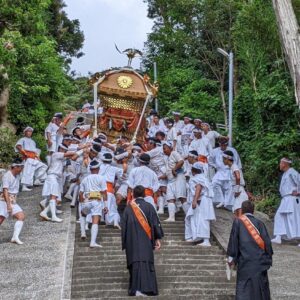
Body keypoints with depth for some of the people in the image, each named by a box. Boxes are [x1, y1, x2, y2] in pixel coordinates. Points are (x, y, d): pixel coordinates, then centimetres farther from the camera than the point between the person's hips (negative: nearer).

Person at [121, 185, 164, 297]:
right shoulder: (148, 206, -1)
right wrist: (157, 239, 3)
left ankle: (135, 289, 0)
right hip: (145, 240, -2)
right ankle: (145, 288, -14)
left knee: (135, 263, 4)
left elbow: (124, 226, 8)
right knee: (146, 262, -2)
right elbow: (155, 223, -3)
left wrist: (125, 243, 17)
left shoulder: (128, 208, 4)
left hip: (132, 242, 2)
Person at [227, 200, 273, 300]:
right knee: (261, 286, 13)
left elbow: (233, 240, -2)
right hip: (260, 261, 3)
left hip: (245, 260, -3)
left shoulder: (238, 221, 0)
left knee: (243, 287, -3)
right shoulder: (259, 223, 7)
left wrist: (231, 257, 4)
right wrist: (268, 259, 11)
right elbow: (267, 242, 4)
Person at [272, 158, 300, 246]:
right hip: (286, 199, 10)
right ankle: (278, 237, 3)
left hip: (292, 198, -10)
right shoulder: (285, 173, 20)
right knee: (280, 217, 5)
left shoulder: (291, 172, -11)